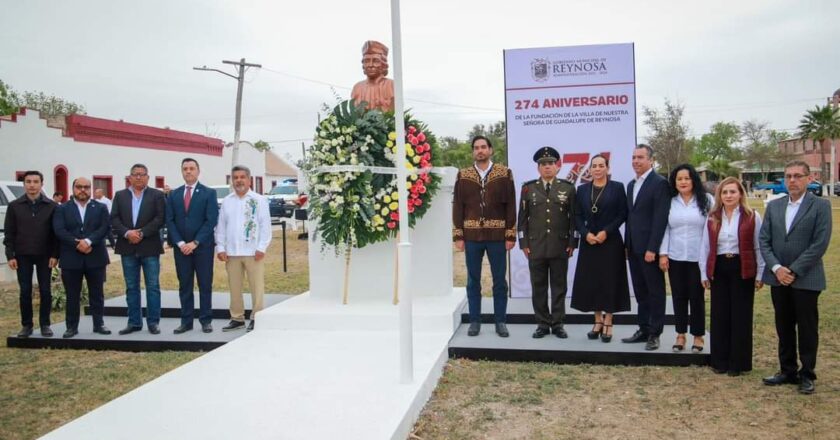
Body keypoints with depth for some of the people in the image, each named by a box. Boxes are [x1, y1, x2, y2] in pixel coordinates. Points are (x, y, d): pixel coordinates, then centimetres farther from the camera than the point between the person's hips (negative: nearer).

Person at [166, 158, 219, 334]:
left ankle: (206, 320, 10)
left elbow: (211, 221, -8)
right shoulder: (174, 194, 10)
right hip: (181, 247, 3)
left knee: (205, 285, 3)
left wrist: (195, 243, -14)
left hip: (203, 246, -3)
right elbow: (170, 221, 6)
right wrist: (179, 243, -7)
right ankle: (186, 321, 13)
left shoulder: (209, 193, -1)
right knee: (184, 286, 7)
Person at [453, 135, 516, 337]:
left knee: (500, 281, 6)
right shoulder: (463, 176, 4)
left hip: (497, 236, -1)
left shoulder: (504, 174, 0)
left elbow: (510, 206, -1)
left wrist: (511, 235, -5)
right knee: (473, 281, 8)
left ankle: (500, 321, 18)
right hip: (471, 236, 1)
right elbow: (457, 207, 3)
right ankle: (474, 321, 18)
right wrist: (458, 236, -2)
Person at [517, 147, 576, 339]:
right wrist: (524, 243, 0)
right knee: (538, 286, 5)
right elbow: (522, 218, 5)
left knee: (559, 286, 5)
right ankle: (542, 324, 14)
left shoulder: (568, 188, 5)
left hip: (560, 247, 0)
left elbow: (573, 217, 4)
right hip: (536, 247, 0)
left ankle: (557, 324, 14)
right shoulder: (528, 188, 6)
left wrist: (572, 243, -2)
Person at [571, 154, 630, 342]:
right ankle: (598, 321, 16)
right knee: (591, 281, 4)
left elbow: (622, 214, -4)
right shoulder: (582, 189, 8)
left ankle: (608, 323, 10)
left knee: (609, 281, 0)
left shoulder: (617, 187, 0)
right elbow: (577, 215, 6)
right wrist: (585, 233, -10)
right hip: (588, 241, 3)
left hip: (610, 241, -3)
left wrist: (606, 232, -14)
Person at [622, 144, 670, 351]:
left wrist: (652, 249, -19)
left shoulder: (659, 183, -10)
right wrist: (627, 245, 13)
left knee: (655, 292, 4)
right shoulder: (631, 185, 15)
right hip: (634, 248, 7)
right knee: (640, 292, 13)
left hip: (650, 248, -7)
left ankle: (654, 334, 12)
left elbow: (660, 219, -15)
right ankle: (643, 330, 21)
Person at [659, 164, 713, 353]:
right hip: (675, 257, 2)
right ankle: (680, 335, 18)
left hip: (699, 257, -2)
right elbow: (665, 229, 6)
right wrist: (663, 253, 0)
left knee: (697, 297, 5)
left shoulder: (706, 200, -1)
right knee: (679, 297, 8)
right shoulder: (670, 202, 6)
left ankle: (698, 336, 17)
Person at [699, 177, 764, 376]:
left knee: (740, 316, 3)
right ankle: (720, 361, 17)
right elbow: (705, 247, 9)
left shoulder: (752, 217, -2)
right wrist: (704, 274, 6)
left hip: (742, 270, -3)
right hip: (718, 269, 3)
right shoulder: (712, 218, 8)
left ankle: (738, 362, 15)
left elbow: (759, 247, 0)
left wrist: (760, 274, -2)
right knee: (719, 315, 6)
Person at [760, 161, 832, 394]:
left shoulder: (821, 206, -5)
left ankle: (807, 374, 20)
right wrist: (776, 268, -9)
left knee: (807, 329, 6)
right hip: (778, 278, 4)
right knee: (784, 327, 12)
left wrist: (794, 271, -15)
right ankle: (787, 371, 24)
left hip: (806, 279, -4)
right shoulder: (773, 206, 8)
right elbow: (764, 240, 4)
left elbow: (820, 244, -12)